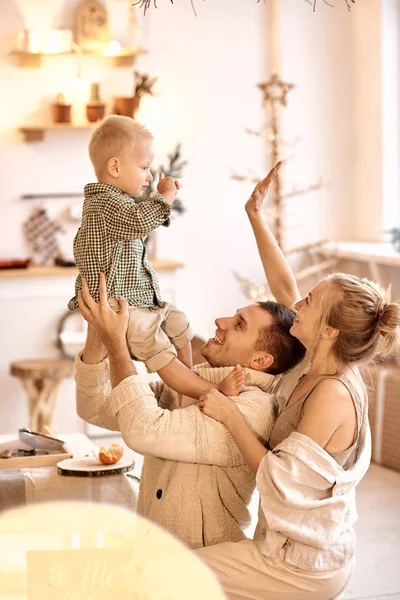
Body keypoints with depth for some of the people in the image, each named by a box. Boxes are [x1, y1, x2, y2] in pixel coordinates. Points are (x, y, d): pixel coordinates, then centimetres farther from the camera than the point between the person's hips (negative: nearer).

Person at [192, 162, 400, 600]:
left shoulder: (333, 395, -25)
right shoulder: (322, 364, -1)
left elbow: (280, 479, -24)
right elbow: (284, 288, 7)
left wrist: (230, 416, -21)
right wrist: (256, 218, 5)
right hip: (306, 550, 9)